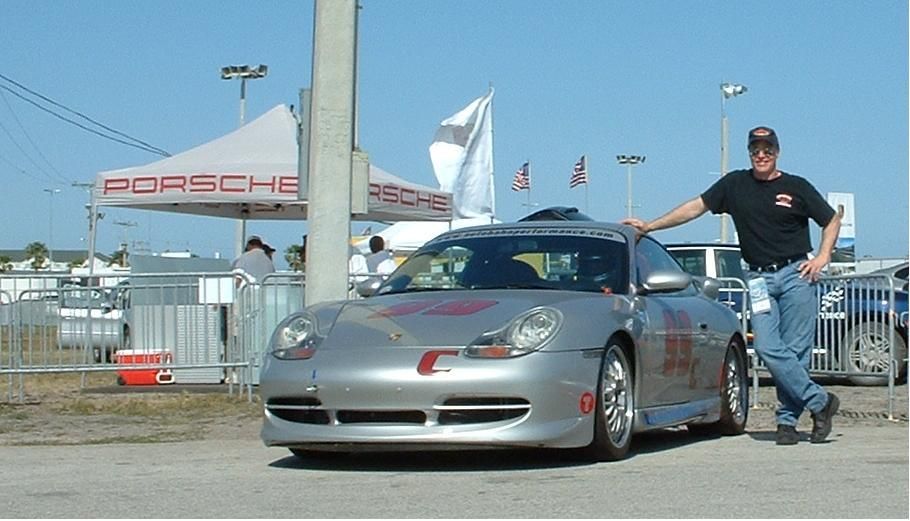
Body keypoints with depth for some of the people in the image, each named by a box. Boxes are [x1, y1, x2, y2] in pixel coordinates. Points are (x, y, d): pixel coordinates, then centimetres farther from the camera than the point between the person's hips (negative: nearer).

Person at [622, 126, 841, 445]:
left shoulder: (797, 188, 5)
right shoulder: (735, 185, 9)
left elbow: (832, 220, 14)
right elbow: (696, 207, 8)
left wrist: (823, 257, -1)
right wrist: (650, 226, 2)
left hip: (796, 275, -2)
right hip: (759, 279, 2)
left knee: (795, 350, -6)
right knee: (768, 347, -11)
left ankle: (788, 419, 4)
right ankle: (820, 401, -1)